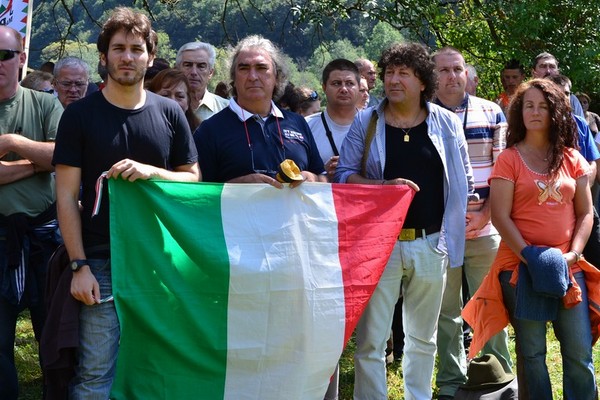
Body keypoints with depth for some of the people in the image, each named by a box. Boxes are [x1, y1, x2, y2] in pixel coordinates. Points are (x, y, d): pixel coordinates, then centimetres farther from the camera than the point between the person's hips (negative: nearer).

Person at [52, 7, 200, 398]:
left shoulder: (169, 113, 7)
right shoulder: (80, 114, 0)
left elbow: (194, 178, 10)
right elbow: (67, 196, -3)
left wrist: (153, 172, -11)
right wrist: (80, 265, -10)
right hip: (102, 264, -2)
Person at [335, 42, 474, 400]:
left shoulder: (447, 123, 4)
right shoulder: (366, 122, 1)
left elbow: (463, 180, 11)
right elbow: (345, 174, -1)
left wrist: (455, 225, 6)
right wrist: (386, 186, -16)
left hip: (430, 244, 2)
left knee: (423, 337, 15)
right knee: (371, 339, -3)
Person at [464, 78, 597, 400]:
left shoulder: (572, 159, 9)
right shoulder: (509, 159, -1)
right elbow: (500, 216, -6)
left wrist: (573, 254, -4)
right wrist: (531, 256, -14)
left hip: (568, 268, 3)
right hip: (522, 267, -3)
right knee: (532, 353, 4)